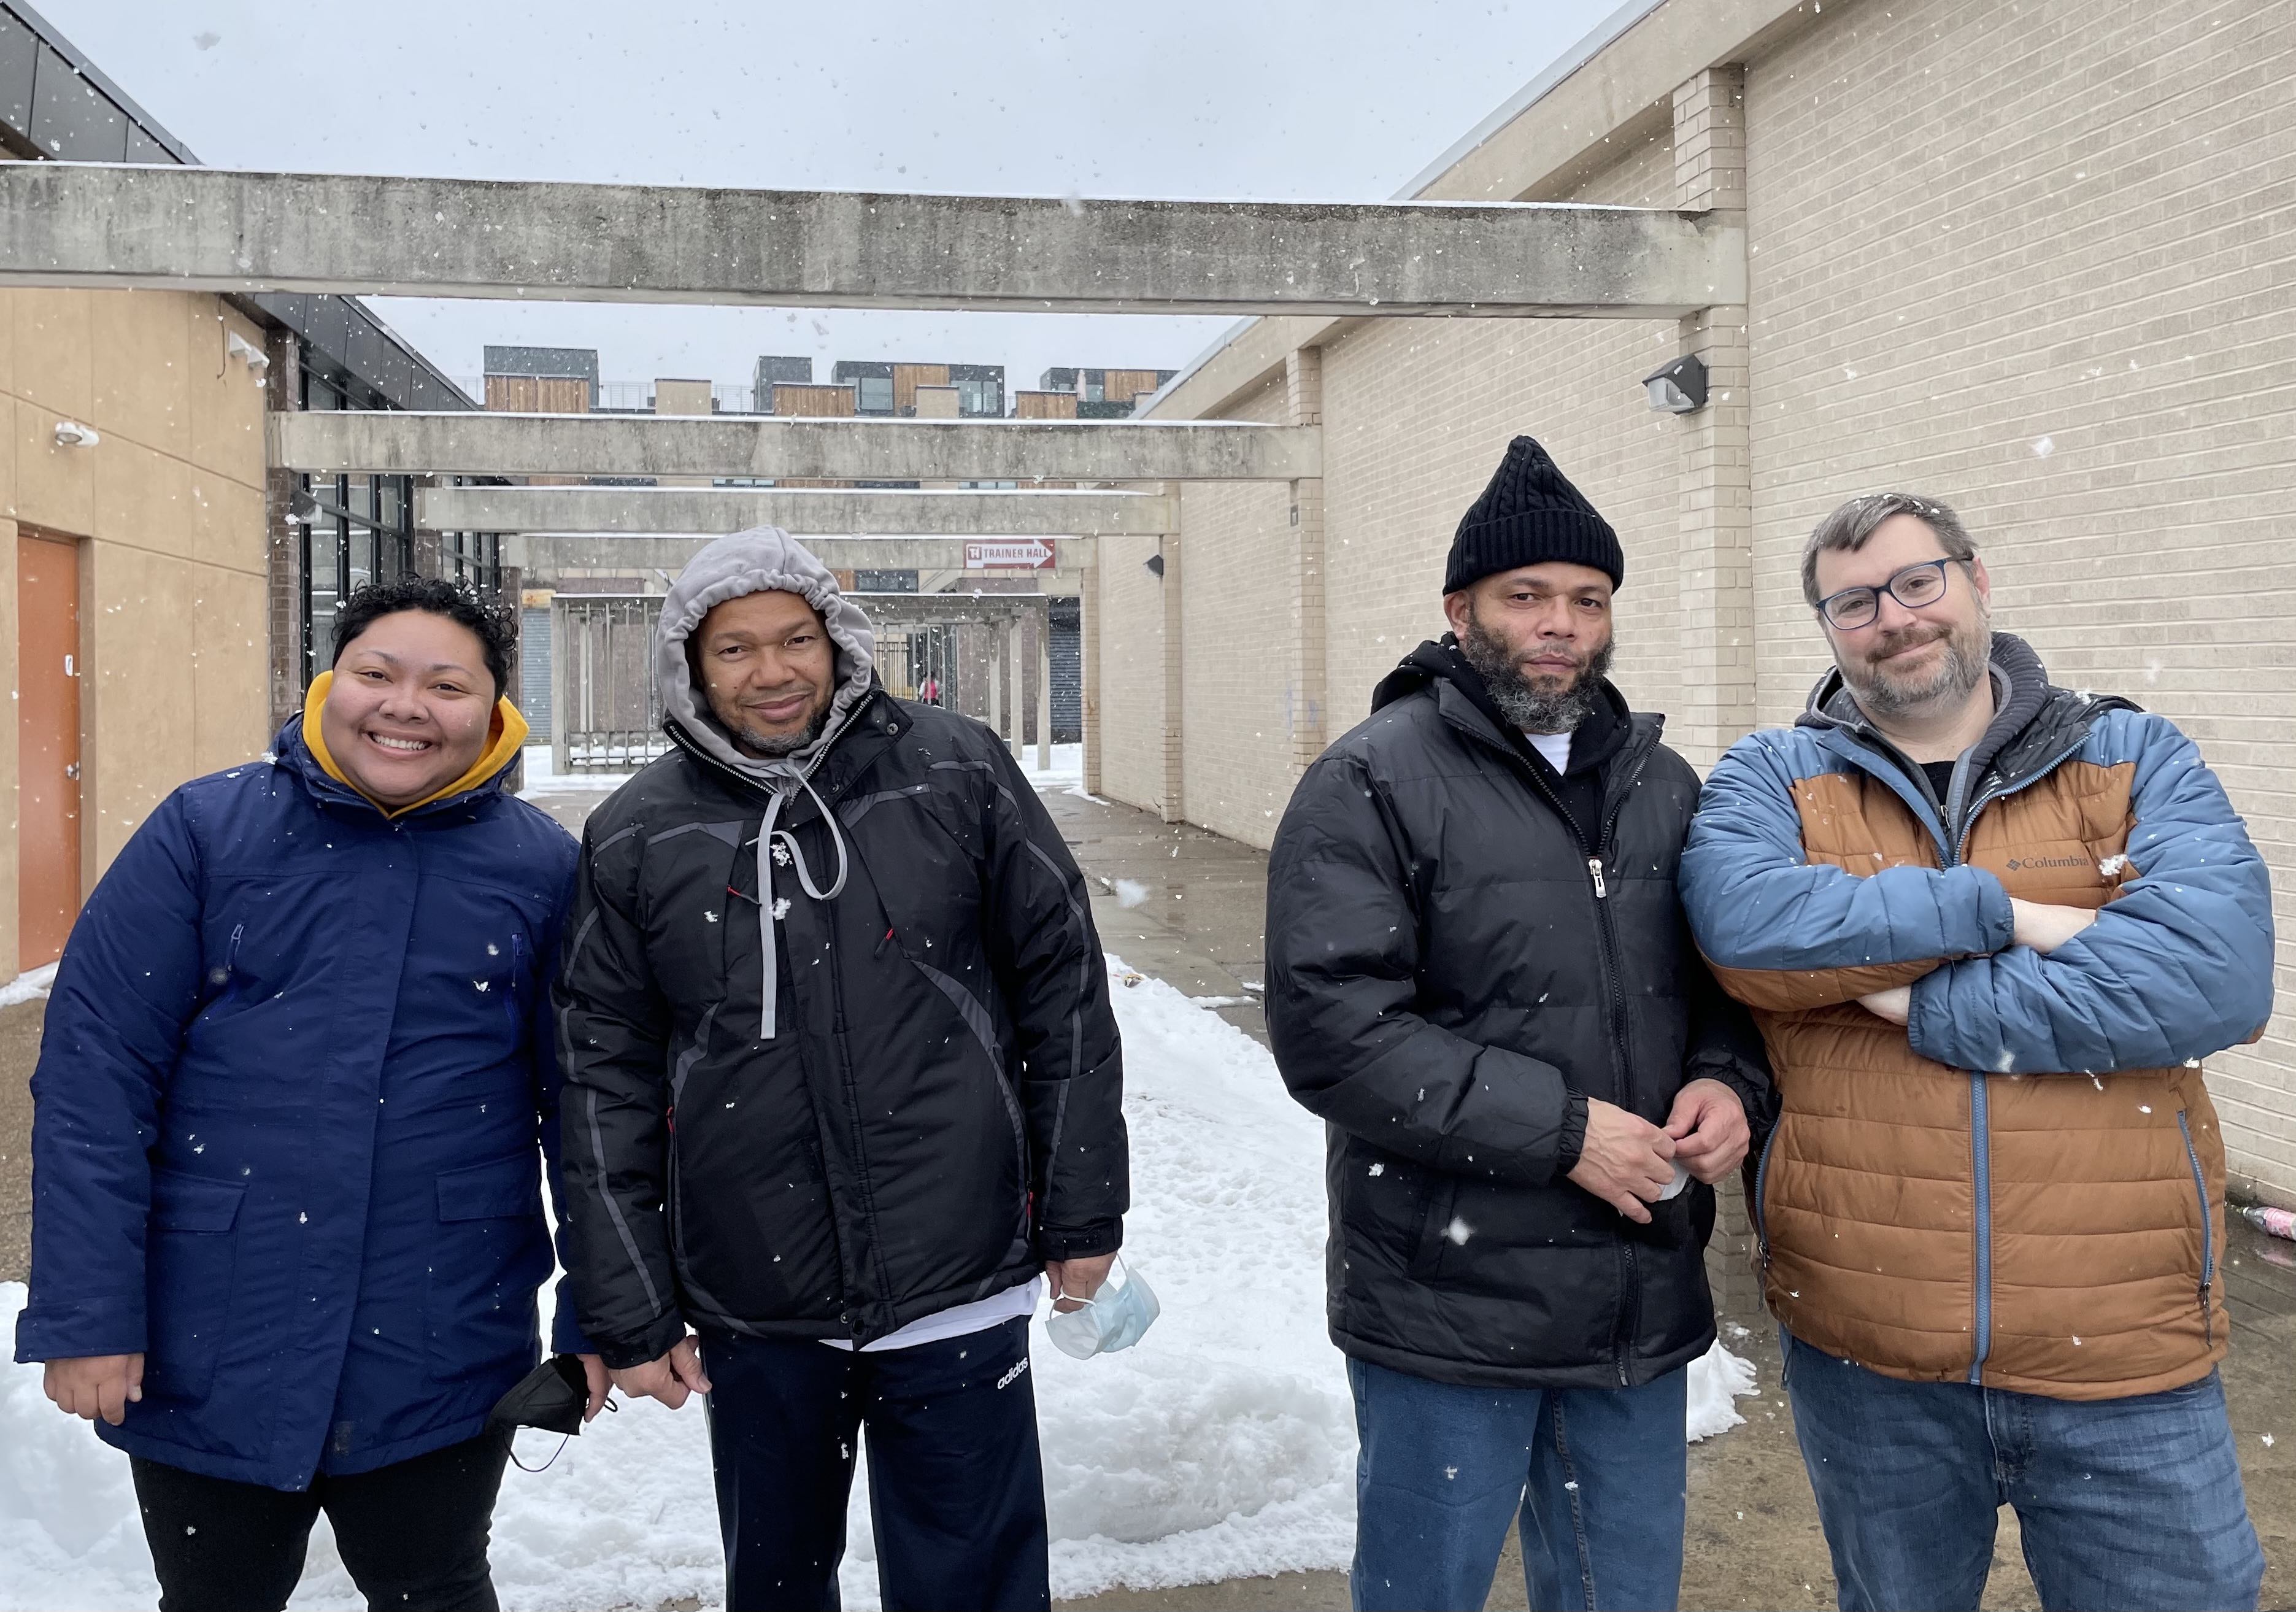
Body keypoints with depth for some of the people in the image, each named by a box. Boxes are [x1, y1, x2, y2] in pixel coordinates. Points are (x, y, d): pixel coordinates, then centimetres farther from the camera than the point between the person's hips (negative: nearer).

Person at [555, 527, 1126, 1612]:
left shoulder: (958, 775, -4)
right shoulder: (635, 839, 0)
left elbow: (1063, 988, 0)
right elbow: (607, 1083, 3)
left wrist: (1083, 1214, 2)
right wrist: (631, 1315, 3)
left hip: (959, 1292, -2)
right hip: (754, 1316, 2)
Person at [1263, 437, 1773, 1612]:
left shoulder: (1661, 784, 10)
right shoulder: (1374, 785, -9)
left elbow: (1721, 977, 18)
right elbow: (1329, 1030, -18)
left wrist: (1728, 1080, -4)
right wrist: (1558, 1128, -20)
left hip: (1644, 1309, 6)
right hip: (1450, 1312, -5)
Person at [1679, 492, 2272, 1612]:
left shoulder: (2137, 764, 1)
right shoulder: (1771, 780, 2)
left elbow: (2219, 971, -16)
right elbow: (1740, 921, -20)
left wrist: (1928, 1007, -16)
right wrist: (1996, 912, -18)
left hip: (2126, 1353, 0)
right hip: (1862, 1355, 1)